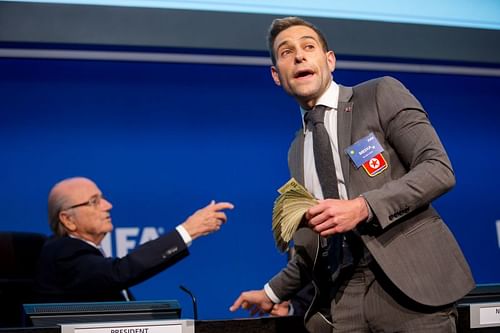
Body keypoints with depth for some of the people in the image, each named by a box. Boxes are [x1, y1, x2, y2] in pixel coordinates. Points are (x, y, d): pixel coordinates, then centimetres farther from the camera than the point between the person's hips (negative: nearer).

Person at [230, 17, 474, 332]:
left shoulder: (382, 94, 3)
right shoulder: (298, 150, 18)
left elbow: (439, 169, -8)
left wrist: (363, 207, -17)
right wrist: (273, 293, 23)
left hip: (409, 282, -4)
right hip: (341, 297, 5)